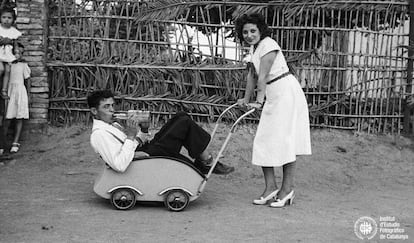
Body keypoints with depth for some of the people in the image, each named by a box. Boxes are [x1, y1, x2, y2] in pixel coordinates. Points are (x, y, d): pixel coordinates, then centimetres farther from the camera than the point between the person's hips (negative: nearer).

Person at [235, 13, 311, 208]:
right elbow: (252, 75, 21)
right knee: (263, 141, 4)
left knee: (284, 140, -6)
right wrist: (246, 99, 21)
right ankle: (270, 187, 9)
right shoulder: (254, 48, 11)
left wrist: (259, 101, -32)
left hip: (287, 92, -9)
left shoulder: (268, 45, -16)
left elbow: (263, 76, -25)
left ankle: (287, 190, 1)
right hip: (272, 96, 9)